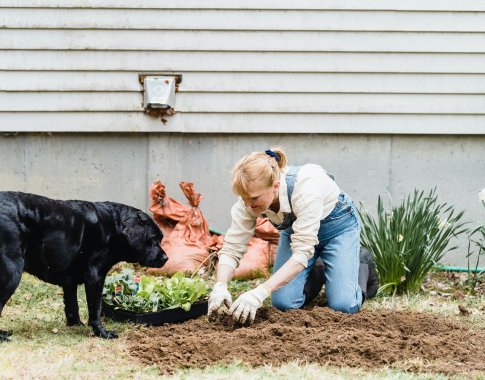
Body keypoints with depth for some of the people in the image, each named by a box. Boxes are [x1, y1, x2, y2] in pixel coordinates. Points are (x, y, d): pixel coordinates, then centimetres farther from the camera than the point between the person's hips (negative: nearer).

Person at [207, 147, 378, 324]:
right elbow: (232, 249, -22)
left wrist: (260, 293, -51)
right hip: (295, 229, 4)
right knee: (283, 303, -13)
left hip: (337, 225, -4)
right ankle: (317, 273, 19)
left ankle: (362, 265, 15)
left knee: (343, 305, -17)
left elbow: (302, 252, -43)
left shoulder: (305, 187, -42)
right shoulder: (250, 195, -27)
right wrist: (220, 287, -42)